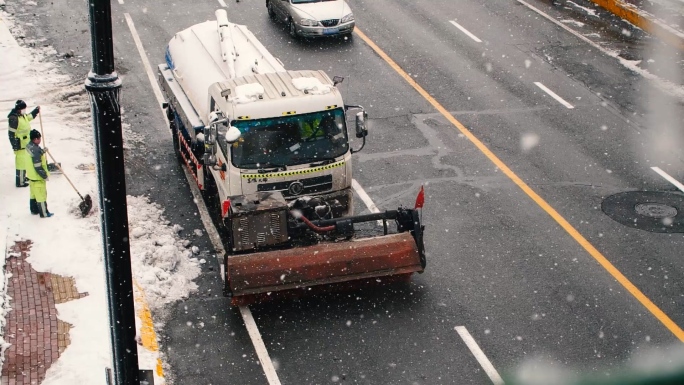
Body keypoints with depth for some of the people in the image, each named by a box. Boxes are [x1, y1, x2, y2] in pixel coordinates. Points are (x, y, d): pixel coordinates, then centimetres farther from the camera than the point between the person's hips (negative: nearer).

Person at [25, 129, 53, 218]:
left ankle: (34, 210, 36)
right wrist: (45, 176, -17)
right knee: (41, 195, 4)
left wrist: (42, 152, 10)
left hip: (31, 175, 9)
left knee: (34, 193, 22)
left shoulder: (29, 146, -1)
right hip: (38, 177, -9)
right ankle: (44, 213, 14)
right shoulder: (36, 150, -30)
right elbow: (38, 166, -27)